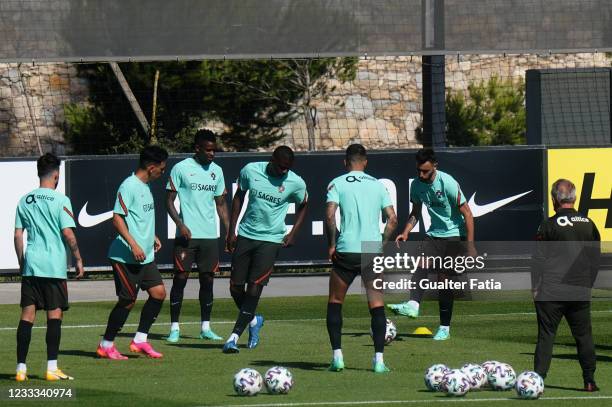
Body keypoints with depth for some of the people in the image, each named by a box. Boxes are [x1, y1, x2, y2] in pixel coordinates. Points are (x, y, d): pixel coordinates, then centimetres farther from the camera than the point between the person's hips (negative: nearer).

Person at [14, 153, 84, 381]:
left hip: (30, 266, 4)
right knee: (54, 315, 1)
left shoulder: (25, 201, 8)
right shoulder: (60, 200, -7)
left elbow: (18, 235, 9)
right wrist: (78, 259, 0)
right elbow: (68, 234, -11)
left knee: (27, 315, 4)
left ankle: (21, 368, 1)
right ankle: (52, 368, -2)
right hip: (54, 266, -4)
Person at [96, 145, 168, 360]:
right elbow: (117, 219, -20)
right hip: (125, 257, -9)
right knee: (128, 300, -4)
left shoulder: (145, 186, 14)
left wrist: (152, 237, 27)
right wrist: (133, 245, -25)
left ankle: (140, 340, 8)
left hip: (145, 256, 9)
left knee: (158, 292, 0)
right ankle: (106, 345, 9)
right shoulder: (129, 186, -15)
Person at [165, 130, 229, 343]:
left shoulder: (216, 171, 12)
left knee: (208, 280, 5)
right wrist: (180, 224, -16)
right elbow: (169, 200, -3)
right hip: (186, 235, -5)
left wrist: (229, 231, 10)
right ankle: (174, 328, 0)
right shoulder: (181, 168, -3)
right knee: (180, 278, -5)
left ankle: (205, 327, 12)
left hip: (210, 235, 5)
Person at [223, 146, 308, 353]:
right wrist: (232, 230, 8)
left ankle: (234, 336, -11)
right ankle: (254, 321, 31)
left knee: (254, 288, -13)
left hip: (270, 240, -3)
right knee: (235, 287, 3)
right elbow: (239, 197, 10)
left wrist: (293, 233, 1)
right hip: (245, 235, 3)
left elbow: (302, 206, 11)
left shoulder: (296, 183, -9)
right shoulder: (250, 171, -5)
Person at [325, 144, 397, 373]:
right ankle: (379, 359, -5)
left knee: (334, 303, 12)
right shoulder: (377, 185, 11)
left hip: (346, 251, -2)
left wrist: (331, 245, 0)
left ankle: (337, 356, 4)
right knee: (377, 305, 4)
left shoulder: (337, 184, 2)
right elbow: (392, 219, 5)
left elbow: (330, 216, -11)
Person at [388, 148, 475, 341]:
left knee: (444, 278, -6)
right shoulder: (417, 185, -2)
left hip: (454, 235, -4)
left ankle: (445, 328, 2)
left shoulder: (448, 183, -18)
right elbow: (415, 213, 15)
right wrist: (406, 232, -3)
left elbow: (467, 213, -14)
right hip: (434, 234, 5)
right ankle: (413, 305, -42)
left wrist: (470, 246, -15)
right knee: (422, 264, -23)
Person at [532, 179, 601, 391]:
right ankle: (589, 380, 9)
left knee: (546, 335, 0)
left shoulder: (550, 225, -7)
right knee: (584, 336, 10)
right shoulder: (589, 224, 6)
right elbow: (595, 259, 12)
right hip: (581, 293, 3)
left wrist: (535, 287, 3)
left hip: (551, 292, -3)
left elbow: (538, 260, -5)